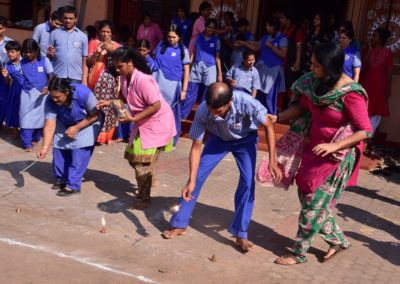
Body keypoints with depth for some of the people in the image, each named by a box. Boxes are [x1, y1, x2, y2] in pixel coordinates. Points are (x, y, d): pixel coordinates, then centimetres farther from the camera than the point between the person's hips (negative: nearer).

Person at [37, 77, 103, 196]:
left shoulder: (83, 93, -36)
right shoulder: (50, 101, -26)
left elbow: (95, 115, -24)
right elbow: (49, 125, -28)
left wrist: (77, 128, -29)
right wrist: (45, 147, -38)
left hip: (88, 122, -4)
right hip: (65, 124, 4)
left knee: (79, 151, -19)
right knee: (59, 147, -5)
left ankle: (73, 186, -13)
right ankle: (62, 179, 16)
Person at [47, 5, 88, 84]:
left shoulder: (83, 36, 8)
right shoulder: (54, 33, 7)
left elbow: (85, 61, 7)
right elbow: (49, 57, 11)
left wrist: (84, 80, 1)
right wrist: (50, 54, -13)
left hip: (76, 78, 0)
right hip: (58, 76, 0)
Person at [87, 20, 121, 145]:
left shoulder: (116, 45, 14)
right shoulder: (94, 43, 9)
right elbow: (89, 62, 3)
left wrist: (112, 51, -11)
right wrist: (97, 52, -13)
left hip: (111, 80, 1)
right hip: (97, 79, -1)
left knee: (109, 106, -4)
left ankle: (106, 135, 5)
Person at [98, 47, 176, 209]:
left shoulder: (142, 80, -30)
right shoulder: (124, 77, -4)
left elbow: (156, 105, -29)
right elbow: (124, 96, 12)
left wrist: (133, 119, -29)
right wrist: (110, 102, -7)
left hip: (157, 122, -9)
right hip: (143, 122, 9)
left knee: (143, 161, -6)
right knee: (133, 157, 16)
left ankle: (144, 198, 8)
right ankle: (148, 181, 41)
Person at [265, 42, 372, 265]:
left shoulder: (350, 93, -25)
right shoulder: (315, 82, -7)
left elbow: (366, 131, -20)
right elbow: (301, 106, 7)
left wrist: (334, 146, -28)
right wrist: (277, 118, -8)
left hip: (337, 155, -7)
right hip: (314, 148, 8)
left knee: (314, 204, 2)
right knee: (307, 196, 16)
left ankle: (299, 253, 20)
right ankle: (339, 241, 35)